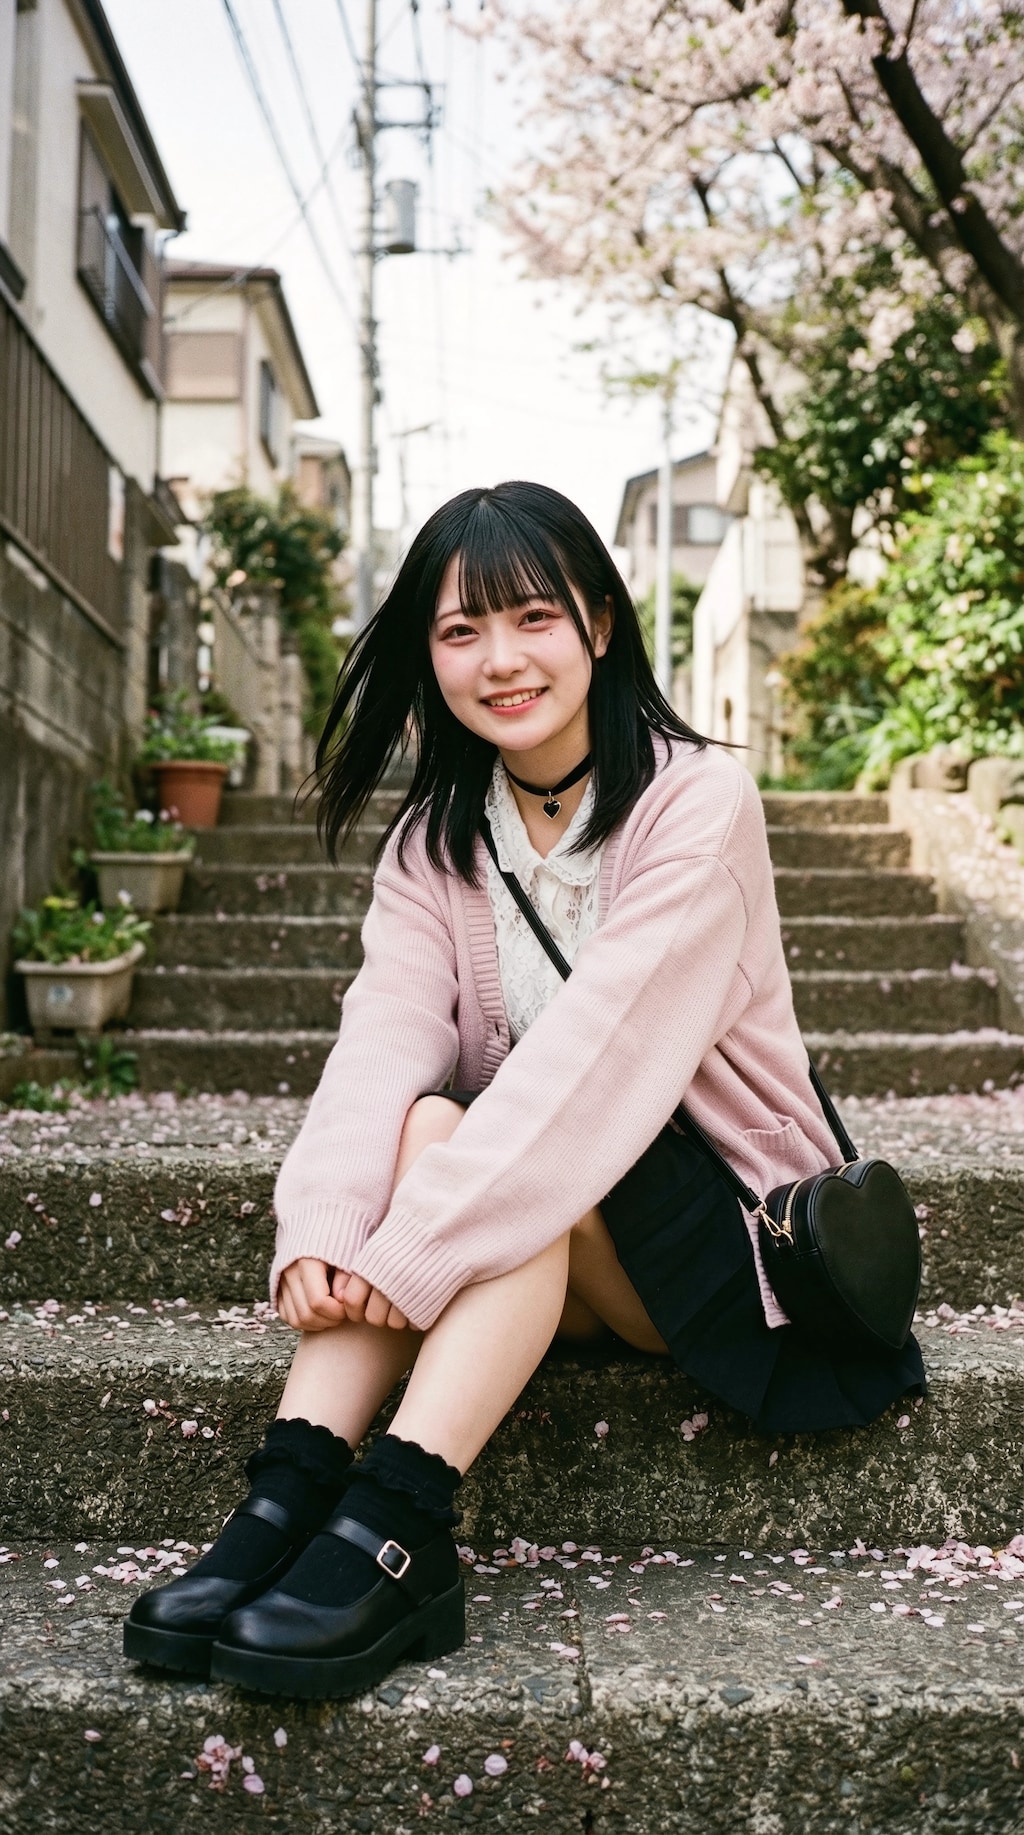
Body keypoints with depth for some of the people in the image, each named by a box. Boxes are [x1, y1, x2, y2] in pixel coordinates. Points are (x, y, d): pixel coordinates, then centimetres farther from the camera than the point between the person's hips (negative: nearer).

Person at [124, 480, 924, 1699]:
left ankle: (396, 1529, -40)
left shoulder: (698, 802, -14)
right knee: (422, 1120, -25)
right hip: (545, 1259, 4)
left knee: (529, 1163, -31)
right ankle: (288, 1498, -34)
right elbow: (384, 1035, -14)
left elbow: (600, 1050, -26)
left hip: (735, 1237, -4)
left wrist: (415, 1251, -33)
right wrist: (317, 1233, -32)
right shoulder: (434, 842, 3)